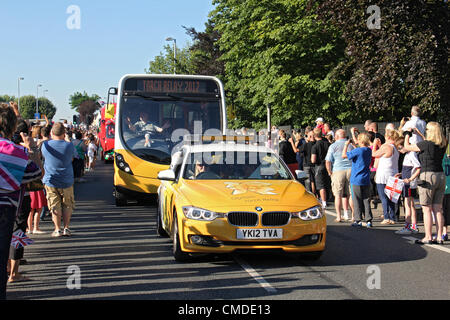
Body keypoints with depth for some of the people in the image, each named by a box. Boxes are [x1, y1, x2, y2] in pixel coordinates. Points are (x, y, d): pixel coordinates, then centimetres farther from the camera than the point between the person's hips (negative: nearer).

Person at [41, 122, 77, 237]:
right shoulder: (69, 146, -11)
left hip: (50, 181, 0)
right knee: (67, 205, 13)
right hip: (66, 181, 0)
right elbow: (73, 157, 6)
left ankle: (57, 229, 7)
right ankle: (66, 228, 11)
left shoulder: (45, 145, -9)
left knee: (55, 206, 8)